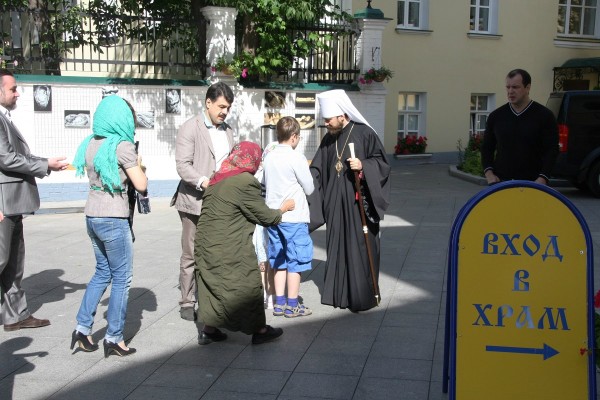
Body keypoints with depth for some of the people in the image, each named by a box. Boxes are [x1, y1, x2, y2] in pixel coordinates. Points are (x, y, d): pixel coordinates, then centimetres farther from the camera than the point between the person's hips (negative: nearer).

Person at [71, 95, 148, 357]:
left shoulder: (90, 144, 8)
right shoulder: (122, 146, -14)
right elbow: (141, 185, -14)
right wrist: (138, 165, 5)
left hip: (92, 216, 8)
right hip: (113, 218, -8)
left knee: (103, 272, 20)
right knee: (121, 277, 4)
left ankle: (83, 328, 17)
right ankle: (114, 338, 10)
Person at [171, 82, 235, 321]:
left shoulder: (227, 131, 17)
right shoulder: (190, 128, -4)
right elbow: (182, 165, -13)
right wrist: (203, 182, -28)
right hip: (195, 202, -5)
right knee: (191, 255, 2)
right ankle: (187, 303, 11)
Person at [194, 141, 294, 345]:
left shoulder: (217, 179, 11)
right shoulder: (246, 182, -15)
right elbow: (263, 215, -8)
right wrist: (283, 209, 9)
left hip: (205, 242, 8)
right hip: (230, 249, -8)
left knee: (213, 282, 17)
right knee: (248, 285, 6)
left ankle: (209, 330, 22)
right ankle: (259, 330, 18)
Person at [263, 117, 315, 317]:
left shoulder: (269, 157, 5)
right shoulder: (297, 158, -13)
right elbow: (309, 189, -6)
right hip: (294, 218, -6)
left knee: (279, 261, 14)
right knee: (295, 262, 3)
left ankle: (279, 303, 18)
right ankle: (292, 305, 7)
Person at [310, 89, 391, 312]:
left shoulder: (364, 134, -6)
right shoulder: (328, 139, 11)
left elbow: (382, 163, -6)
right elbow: (317, 170, 15)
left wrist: (363, 166, -22)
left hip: (359, 203, -6)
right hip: (335, 204, 6)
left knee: (360, 248, -3)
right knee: (337, 247, 9)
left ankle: (363, 296, 6)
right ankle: (339, 293, 19)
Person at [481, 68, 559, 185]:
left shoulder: (544, 115, 1)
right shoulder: (496, 116, 9)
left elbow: (551, 150, -2)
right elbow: (487, 147, 15)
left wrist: (542, 178, -14)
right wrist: (489, 173, -1)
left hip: (532, 182, -2)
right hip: (500, 181, 3)